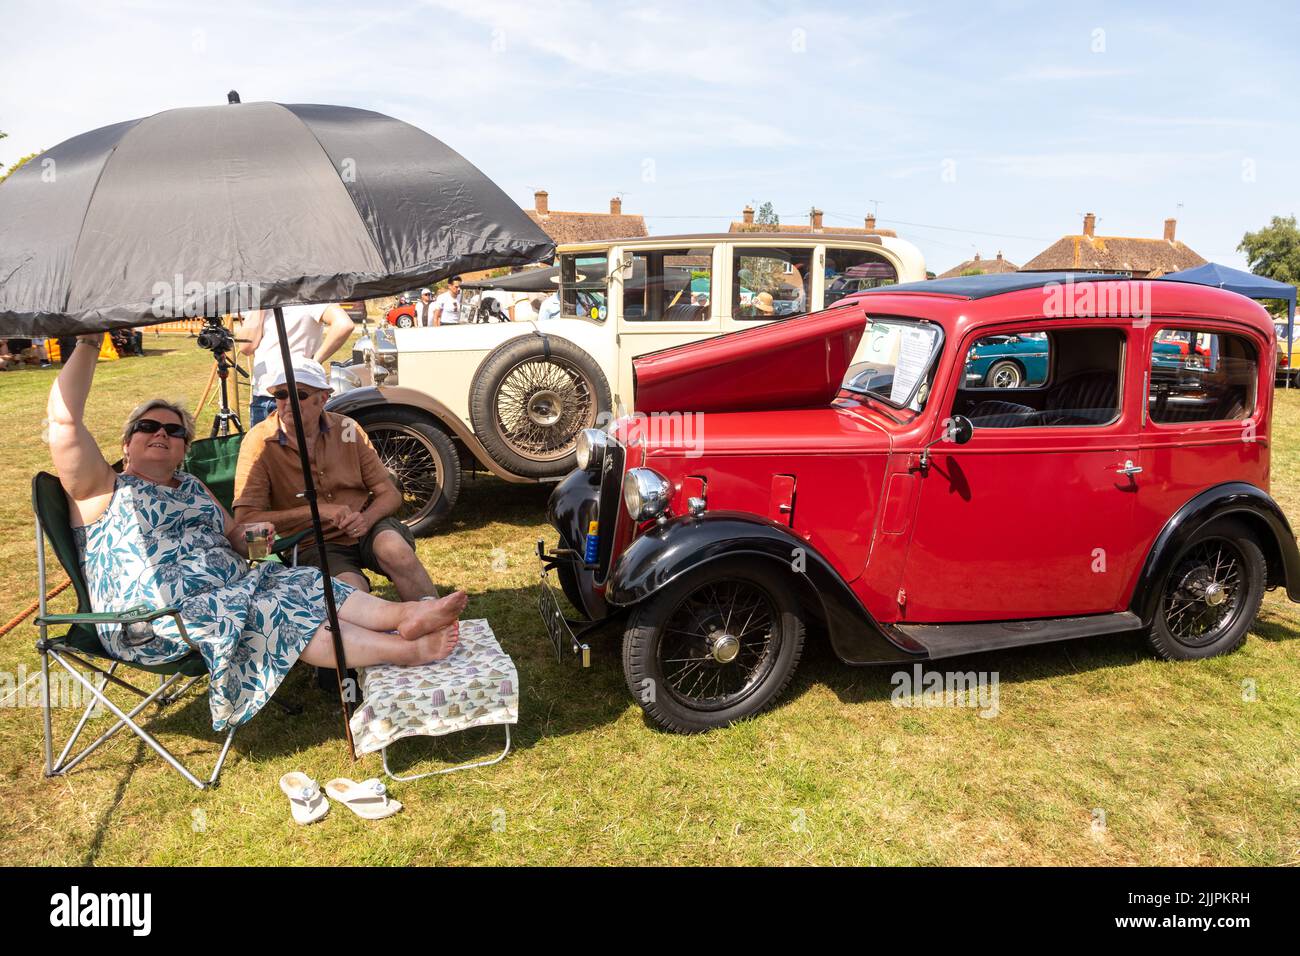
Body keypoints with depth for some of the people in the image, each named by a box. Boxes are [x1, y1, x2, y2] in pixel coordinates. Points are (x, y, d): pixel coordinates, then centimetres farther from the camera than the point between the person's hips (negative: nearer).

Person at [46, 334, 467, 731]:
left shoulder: (192, 486, 24)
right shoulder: (103, 489, 4)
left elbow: (232, 535, 25)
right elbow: (64, 419, -11)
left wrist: (249, 535, 0)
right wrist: (89, 342, -12)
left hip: (229, 586, 7)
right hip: (153, 620, -7)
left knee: (303, 584, -21)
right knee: (272, 613, -30)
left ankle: (404, 614, -41)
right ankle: (406, 649, -42)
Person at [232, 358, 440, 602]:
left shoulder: (346, 429, 3)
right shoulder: (260, 442, -5)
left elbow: (390, 495, 4)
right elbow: (245, 518, -12)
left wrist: (366, 518, -19)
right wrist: (316, 511, -18)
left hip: (365, 528, 2)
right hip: (313, 545, -2)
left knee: (396, 551, -33)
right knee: (352, 588, -33)